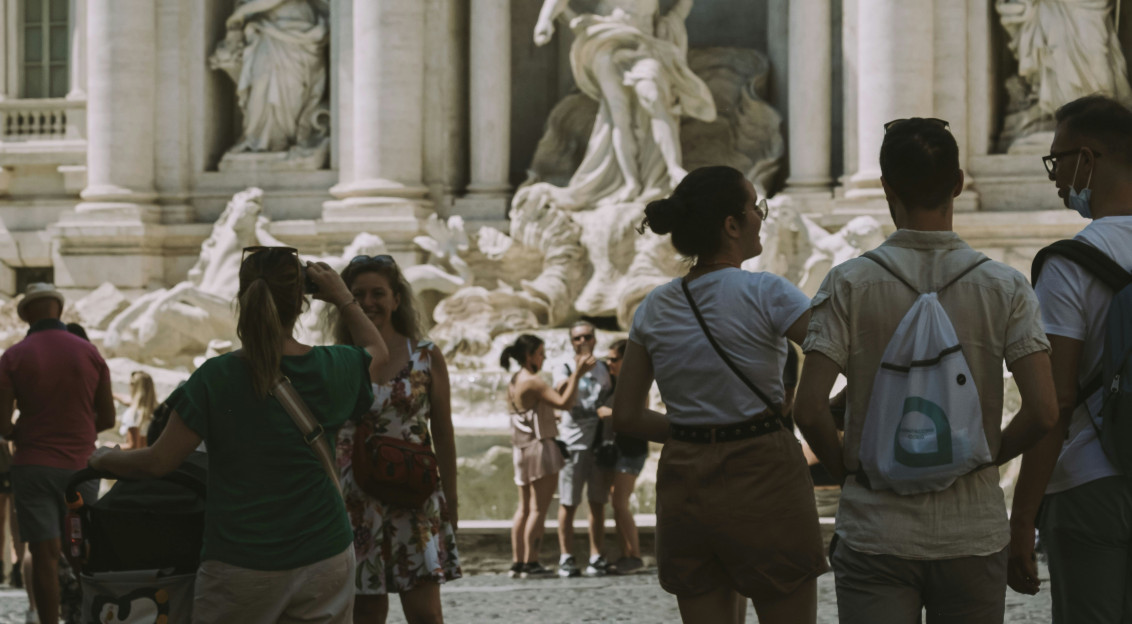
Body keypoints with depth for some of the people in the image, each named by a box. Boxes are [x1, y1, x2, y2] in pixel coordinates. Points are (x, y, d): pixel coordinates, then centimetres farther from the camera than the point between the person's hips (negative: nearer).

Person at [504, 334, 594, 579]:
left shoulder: (514, 382, 13)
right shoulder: (532, 382, -16)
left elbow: (555, 397, 14)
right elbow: (564, 402, -23)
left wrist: (574, 375, 11)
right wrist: (577, 374, -19)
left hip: (522, 449, 9)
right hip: (540, 446, -9)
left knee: (524, 508, 11)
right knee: (538, 508, -6)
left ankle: (517, 561, 10)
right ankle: (530, 563, -7)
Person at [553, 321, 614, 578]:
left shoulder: (604, 369, 14)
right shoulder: (564, 368, 4)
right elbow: (562, 391, -16)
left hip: (600, 441, 3)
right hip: (573, 441, -3)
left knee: (598, 503, 4)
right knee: (568, 504, -2)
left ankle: (596, 557, 7)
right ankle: (566, 558, 2)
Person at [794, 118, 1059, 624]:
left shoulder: (849, 284, -4)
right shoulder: (1004, 287, -2)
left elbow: (809, 410, -11)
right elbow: (1043, 411, -9)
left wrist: (843, 465, 8)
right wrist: (988, 456, 9)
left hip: (875, 531, -1)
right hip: (973, 534, 1)